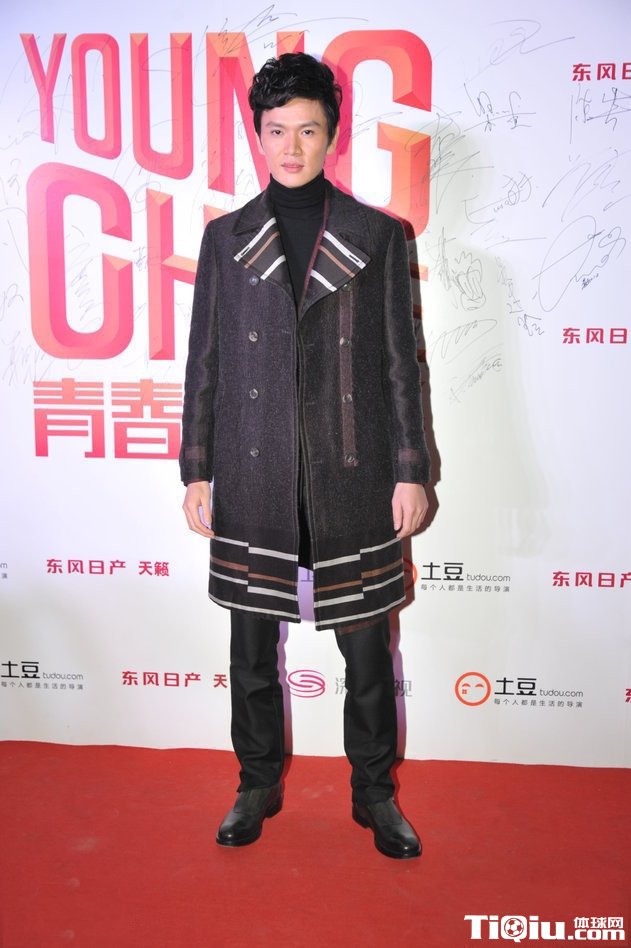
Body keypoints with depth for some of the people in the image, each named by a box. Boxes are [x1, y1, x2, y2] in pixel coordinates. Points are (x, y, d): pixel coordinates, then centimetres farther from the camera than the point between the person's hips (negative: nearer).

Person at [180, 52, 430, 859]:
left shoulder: (379, 236, 3)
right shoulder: (226, 238, 7)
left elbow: (400, 362, 2)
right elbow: (204, 363, 7)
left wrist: (411, 471, -2)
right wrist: (196, 472, 4)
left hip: (352, 480, -1)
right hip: (251, 482, 2)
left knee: (367, 649, 8)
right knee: (252, 648, 13)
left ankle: (374, 790, 30)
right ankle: (258, 784, 34)